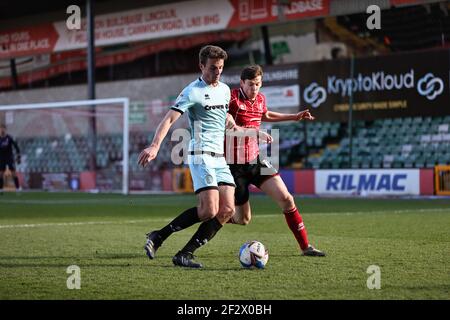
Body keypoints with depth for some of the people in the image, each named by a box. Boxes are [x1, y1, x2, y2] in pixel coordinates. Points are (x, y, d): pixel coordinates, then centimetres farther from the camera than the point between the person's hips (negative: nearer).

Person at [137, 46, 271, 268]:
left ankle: (185, 254, -3)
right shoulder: (193, 91, -8)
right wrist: (155, 146, -29)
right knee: (209, 210, -19)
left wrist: (247, 132, 31)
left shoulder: (224, 90, 15)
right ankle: (158, 237, -6)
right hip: (201, 155, -8)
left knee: (227, 210, -6)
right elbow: (169, 119, -16)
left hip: (219, 158, 8)